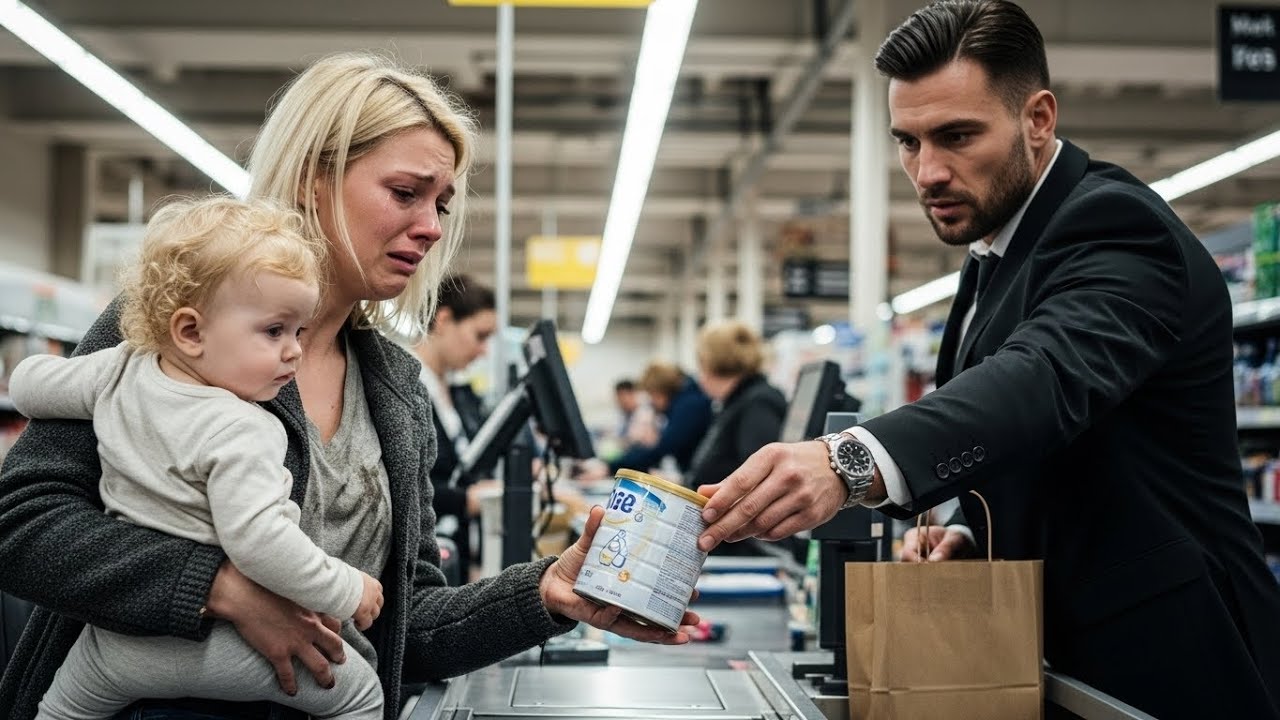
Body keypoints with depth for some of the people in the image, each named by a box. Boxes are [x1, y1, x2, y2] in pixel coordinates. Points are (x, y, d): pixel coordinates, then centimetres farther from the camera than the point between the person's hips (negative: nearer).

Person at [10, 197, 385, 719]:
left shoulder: (118, 373, -2)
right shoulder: (242, 432, -24)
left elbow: (28, 383, 14)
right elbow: (256, 539, -31)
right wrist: (347, 592, -21)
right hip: (223, 653, -6)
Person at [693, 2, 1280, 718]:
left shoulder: (1115, 224, -18)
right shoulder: (994, 260, 10)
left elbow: (1049, 375, -40)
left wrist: (850, 463, -56)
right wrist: (967, 537, -3)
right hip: (1065, 659, 9)